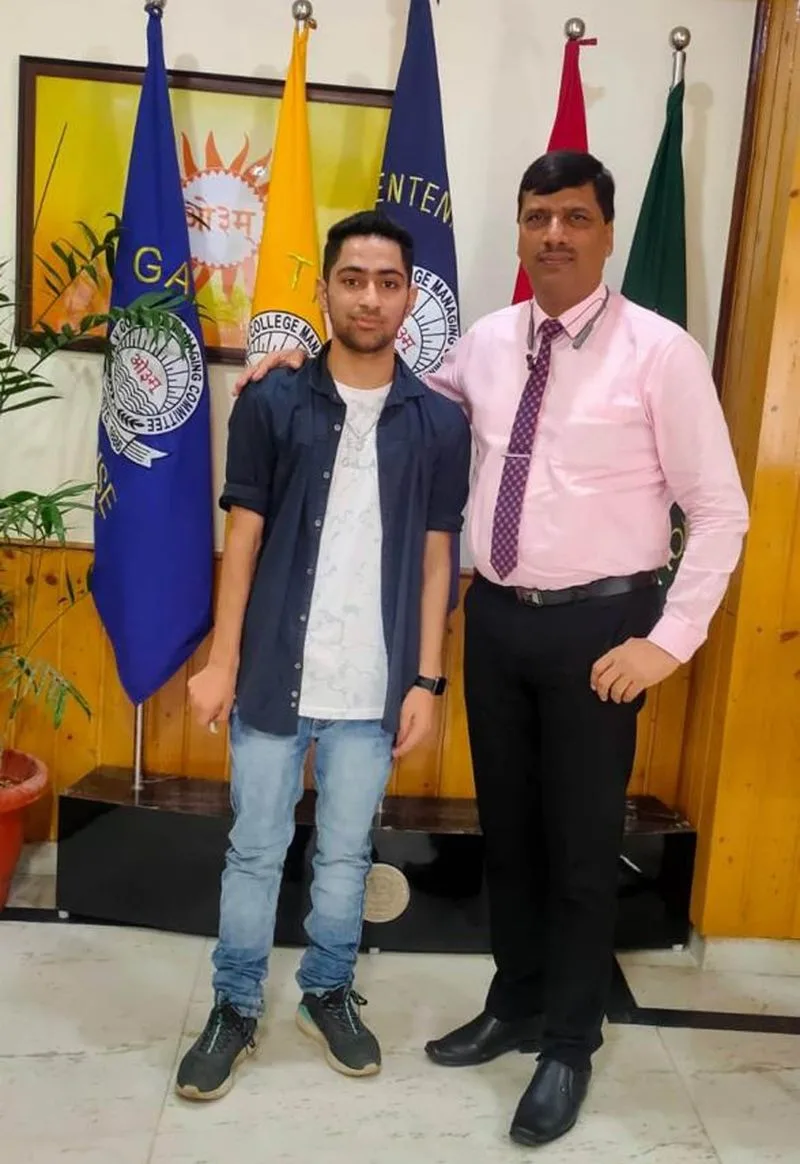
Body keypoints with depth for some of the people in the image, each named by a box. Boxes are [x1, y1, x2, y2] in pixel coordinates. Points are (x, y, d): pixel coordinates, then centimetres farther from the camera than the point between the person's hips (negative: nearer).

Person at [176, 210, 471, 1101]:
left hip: (375, 686, 1)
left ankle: (328, 994, 37)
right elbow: (243, 538, -1)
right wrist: (222, 661, -4)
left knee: (345, 854, 15)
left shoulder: (439, 422, 1)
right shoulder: (271, 403, -2)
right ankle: (235, 1008, 31)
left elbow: (436, 558, 3)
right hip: (275, 674, 0)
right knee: (255, 851, 12)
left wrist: (427, 679, 0)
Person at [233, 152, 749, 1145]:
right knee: (505, 828, 17)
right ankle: (515, 1005, 40)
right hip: (495, 616, 5)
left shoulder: (660, 352, -9)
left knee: (580, 843, 8)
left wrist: (670, 639, -12)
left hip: (597, 623, -4)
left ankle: (569, 1043, 31)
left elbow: (720, 510, -7)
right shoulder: (484, 345, 5)